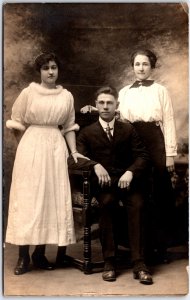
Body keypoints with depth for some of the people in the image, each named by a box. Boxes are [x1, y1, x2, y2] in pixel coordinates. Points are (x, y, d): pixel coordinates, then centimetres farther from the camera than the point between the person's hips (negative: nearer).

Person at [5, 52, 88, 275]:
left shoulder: (66, 96, 9)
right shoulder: (29, 92, 1)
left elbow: (69, 127, 11)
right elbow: (16, 123, 4)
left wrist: (74, 151, 2)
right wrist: (29, 146, 5)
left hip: (57, 148, 3)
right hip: (31, 147, -3)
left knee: (52, 199, 3)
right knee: (28, 199, -3)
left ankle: (40, 253, 13)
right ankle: (23, 256, 2)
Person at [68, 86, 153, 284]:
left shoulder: (128, 129, 14)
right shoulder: (87, 132, 10)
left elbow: (142, 156, 5)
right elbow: (73, 160, -2)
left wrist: (130, 172, -16)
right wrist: (95, 165, -21)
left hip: (126, 180, 1)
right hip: (102, 182, -1)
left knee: (137, 204, -30)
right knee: (108, 202, -34)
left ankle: (138, 263, -28)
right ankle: (109, 261, -25)